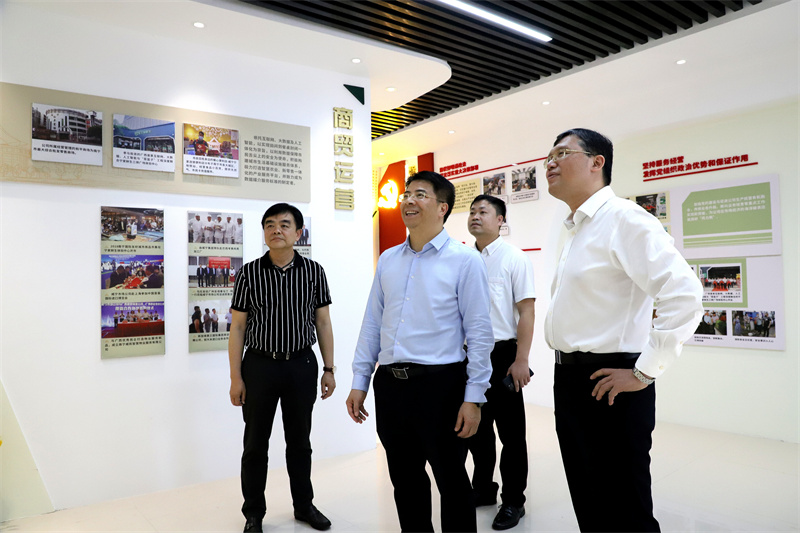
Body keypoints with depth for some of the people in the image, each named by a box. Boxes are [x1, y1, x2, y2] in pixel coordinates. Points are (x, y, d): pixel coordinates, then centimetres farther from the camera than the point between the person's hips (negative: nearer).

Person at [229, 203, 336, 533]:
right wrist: (235, 377, -4)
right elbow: (238, 327, -2)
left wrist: (329, 369, 2)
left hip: (302, 365, 1)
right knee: (256, 444, 10)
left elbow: (323, 323, 3)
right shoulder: (248, 273, -4)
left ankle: (304, 505, 34)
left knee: (300, 441, 16)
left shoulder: (313, 271, -1)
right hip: (260, 365, -1)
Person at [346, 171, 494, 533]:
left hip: (439, 384, -5)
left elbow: (479, 332, -8)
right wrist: (359, 381, 9)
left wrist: (473, 397, -11)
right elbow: (372, 323, 12)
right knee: (405, 481, 18)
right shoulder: (388, 260, 10)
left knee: (452, 482, 9)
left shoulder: (465, 260, -6)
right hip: (390, 385, 5)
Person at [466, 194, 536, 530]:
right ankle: (482, 489, 35)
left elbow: (526, 311, -11)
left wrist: (521, 360, -16)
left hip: (502, 354, -5)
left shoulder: (514, 259, -7)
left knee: (510, 432, 6)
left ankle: (513, 501, 23)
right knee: (476, 428, 17)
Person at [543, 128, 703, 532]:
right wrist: (567, 372, 15)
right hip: (569, 379, 9)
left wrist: (644, 373, -19)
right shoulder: (575, 229, 14)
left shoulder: (622, 218, -14)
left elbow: (684, 295, -24)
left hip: (609, 386, -9)